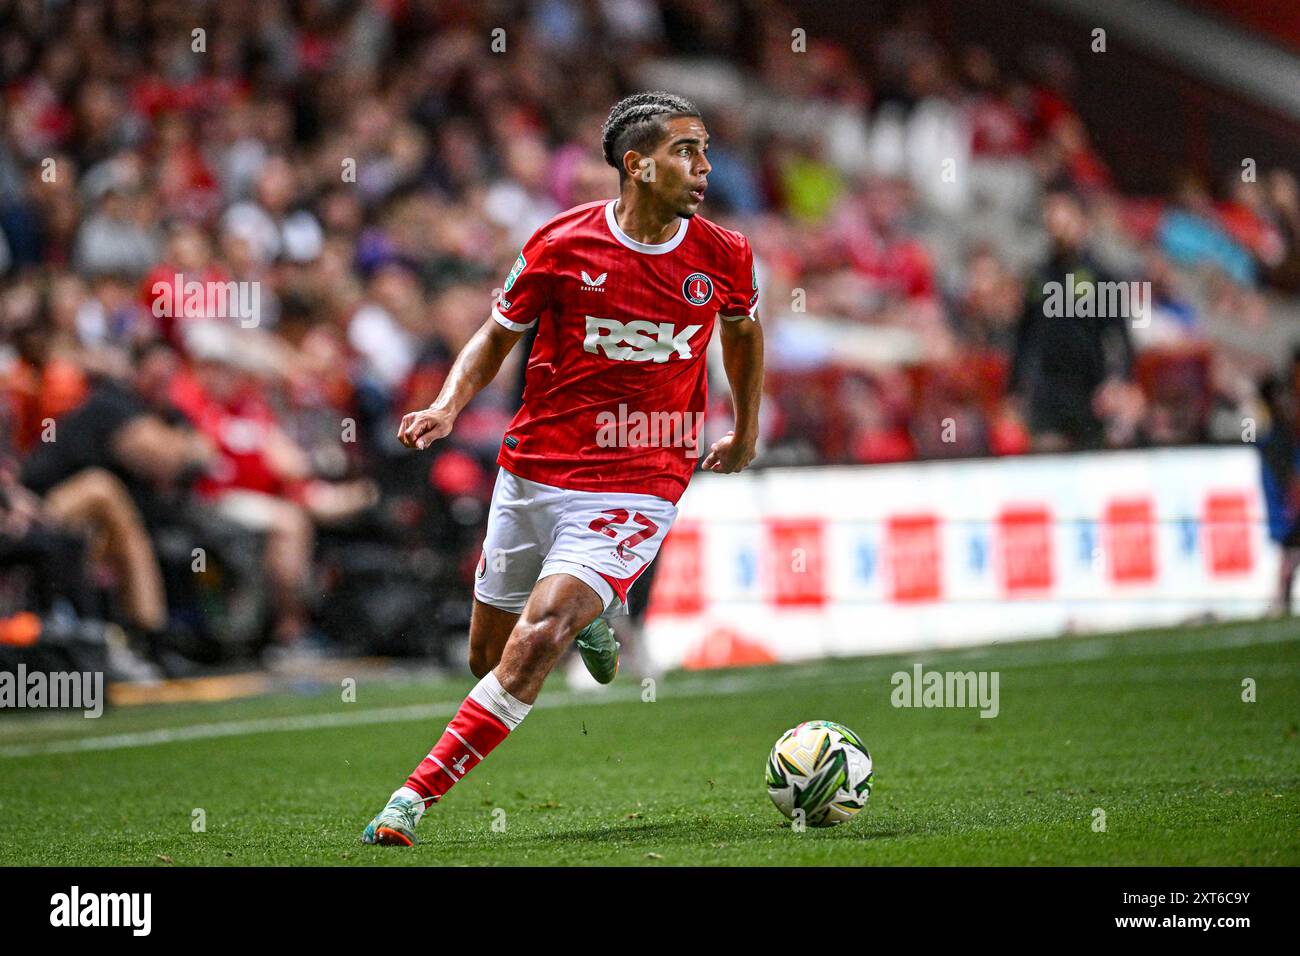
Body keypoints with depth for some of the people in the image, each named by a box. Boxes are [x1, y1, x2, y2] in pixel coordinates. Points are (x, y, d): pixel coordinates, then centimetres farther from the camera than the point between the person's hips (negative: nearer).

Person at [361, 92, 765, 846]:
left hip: (637, 488, -2)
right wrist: (449, 406, -11)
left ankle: (415, 798, -15)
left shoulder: (723, 257, -2)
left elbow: (744, 329, 21)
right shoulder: (562, 245, -6)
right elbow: (498, 336, 7)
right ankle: (591, 616, 45)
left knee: (534, 644, -21)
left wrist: (746, 433, 28)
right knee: (489, 659, 13)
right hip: (534, 472, 2)